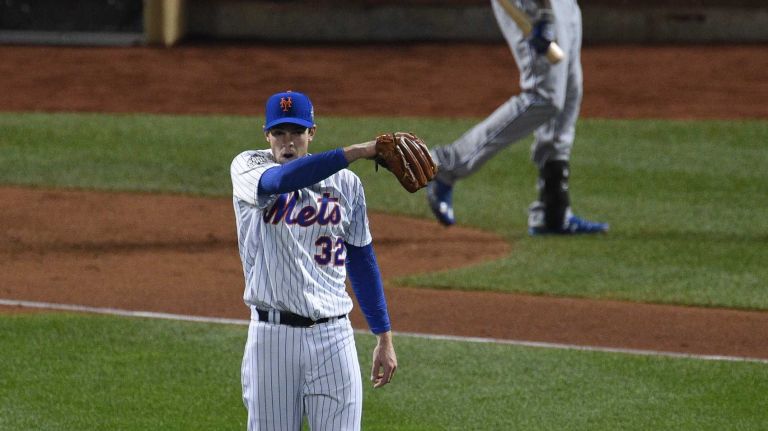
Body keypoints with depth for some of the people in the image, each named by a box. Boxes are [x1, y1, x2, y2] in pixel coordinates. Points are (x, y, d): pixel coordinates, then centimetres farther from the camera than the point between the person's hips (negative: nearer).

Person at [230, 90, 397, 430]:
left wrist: (383, 337, 12)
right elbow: (280, 180, -24)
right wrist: (357, 151, -32)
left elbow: (362, 260, 15)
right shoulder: (248, 167, 0)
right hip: (271, 335, -1)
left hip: (333, 336, 1)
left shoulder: (344, 183, 8)